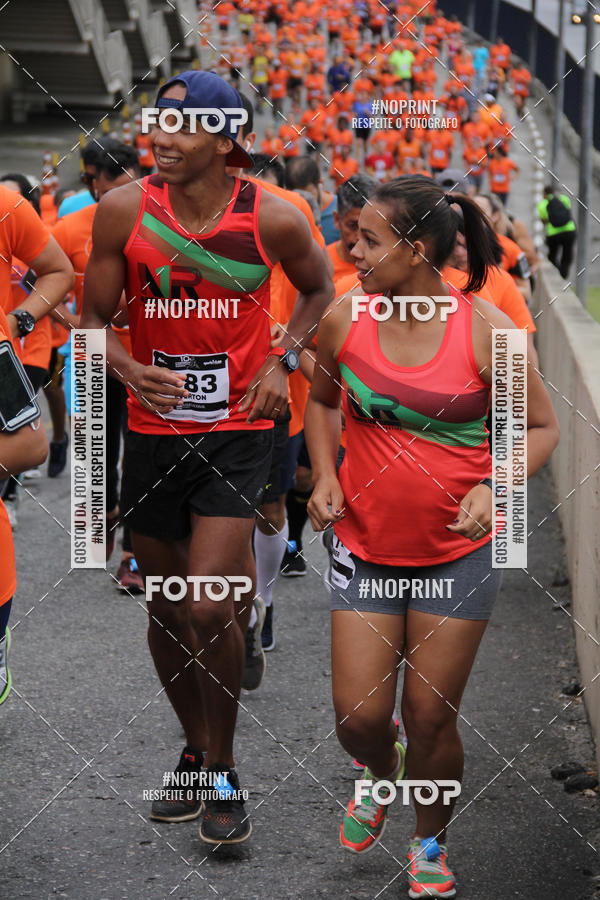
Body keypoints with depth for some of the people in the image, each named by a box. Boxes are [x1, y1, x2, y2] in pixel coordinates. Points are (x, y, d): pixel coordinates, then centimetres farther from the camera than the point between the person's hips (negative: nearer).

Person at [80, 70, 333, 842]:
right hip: (153, 431, 3)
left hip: (238, 432, -3)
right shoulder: (123, 211, -7)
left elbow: (318, 289, 13)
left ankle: (223, 772, 6)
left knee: (210, 609, -14)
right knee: (166, 612, 12)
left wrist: (282, 359, -2)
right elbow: (92, 320, 1)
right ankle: (196, 750, 34)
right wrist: (130, 371, -19)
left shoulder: (273, 219, -9)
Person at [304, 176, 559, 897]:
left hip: (458, 549, -2)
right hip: (366, 545, 2)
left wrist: (493, 490, -19)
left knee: (431, 718, 4)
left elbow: (540, 426, -2)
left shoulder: (486, 332, -15)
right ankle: (380, 771, 38)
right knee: (357, 715, -1)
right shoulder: (343, 321, -7)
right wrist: (325, 478, -2)